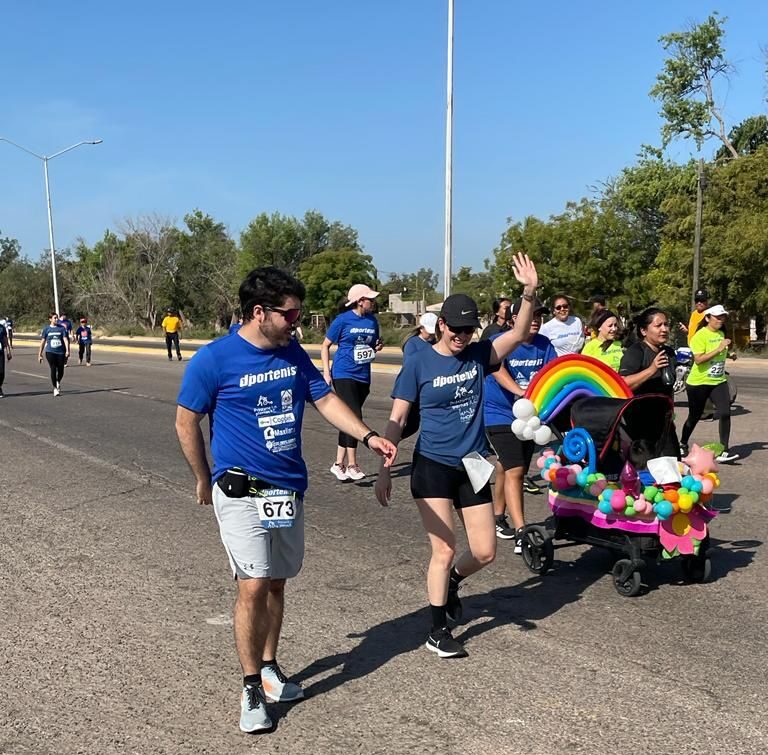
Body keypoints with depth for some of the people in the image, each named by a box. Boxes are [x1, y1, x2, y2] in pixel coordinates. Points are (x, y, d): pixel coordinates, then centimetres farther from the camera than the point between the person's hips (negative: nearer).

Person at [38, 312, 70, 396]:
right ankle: (55, 388, 2)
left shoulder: (62, 328, 4)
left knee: (61, 371, 4)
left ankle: (58, 382, 36)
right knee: (53, 370, -10)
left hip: (60, 352, 1)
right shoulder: (46, 329, 4)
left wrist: (67, 351, -14)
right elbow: (43, 342, 8)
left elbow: (65, 339, -2)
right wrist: (40, 354, 7)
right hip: (50, 352, -1)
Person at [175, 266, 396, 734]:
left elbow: (326, 399, 7)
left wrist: (368, 436, -6)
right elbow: (186, 422, -5)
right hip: (241, 491, -5)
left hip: (289, 488, 5)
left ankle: (269, 668, 31)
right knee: (254, 586, -8)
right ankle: (251, 688, 9)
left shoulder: (293, 353, 3)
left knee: (276, 583, 14)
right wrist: (204, 480, 3)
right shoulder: (213, 360, -13)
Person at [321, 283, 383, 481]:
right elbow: (325, 346, -2)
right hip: (343, 375, -6)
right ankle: (352, 465, -5)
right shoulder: (343, 320, -7)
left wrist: (378, 347, -3)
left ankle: (338, 464, 19)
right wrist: (326, 373, -9)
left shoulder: (372, 320, 8)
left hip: (363, 377, 6)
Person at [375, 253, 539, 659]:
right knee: (444, 550, -3)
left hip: (472, 466, 4)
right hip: (432, 466, -4)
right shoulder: (419, 364, -7)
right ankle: (437, 632, 15)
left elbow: (518, 334, -9)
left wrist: (529, 292, -24)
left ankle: (451, 582, 38)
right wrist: (385, 469, -9)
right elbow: (396, 419, -5)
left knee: (485, 552, 6)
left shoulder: (478, 356, 3)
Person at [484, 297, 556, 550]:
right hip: (500, 414, -6)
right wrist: (521, 392, -50)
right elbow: (498, 371, -33)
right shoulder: (499, 342, -15)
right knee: (514, 471, -16)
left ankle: (498, 519, 36)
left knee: (508, 468, 18)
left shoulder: (544, 344, 1)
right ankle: (521, 535, -19)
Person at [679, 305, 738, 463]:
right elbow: (698, 359, -26)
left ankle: (723, 451, -7)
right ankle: (683, 445, 31)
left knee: (725, 413, -12)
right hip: (699, 383, -6)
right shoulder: (700, 335, -15)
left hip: (719, 381, 6)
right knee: (695, 417, 8)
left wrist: (729, 355, 8)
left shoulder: (721, 334, 9)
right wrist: (719, 349, -29)